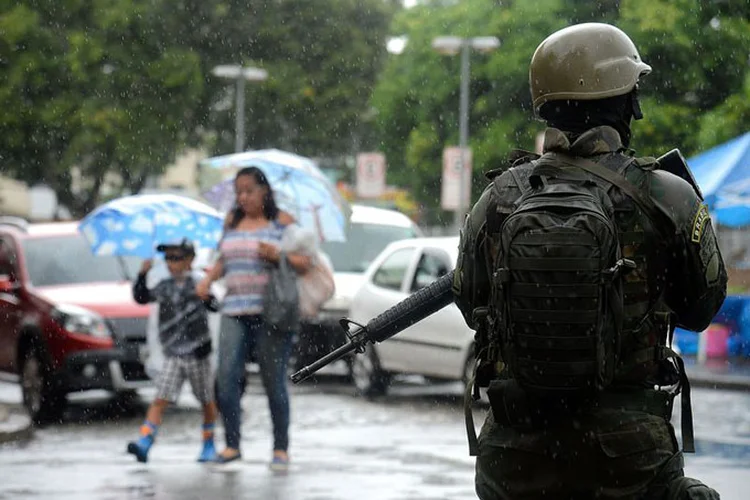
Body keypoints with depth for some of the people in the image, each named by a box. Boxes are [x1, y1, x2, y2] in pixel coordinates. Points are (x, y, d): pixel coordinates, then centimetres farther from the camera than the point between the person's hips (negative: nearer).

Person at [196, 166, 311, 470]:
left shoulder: (282, 222, 1)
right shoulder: (232, 221, 15)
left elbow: (305, 263, -3)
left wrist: (278, 256, -19)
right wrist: (208, 279, 7)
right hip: (234, 313, 4)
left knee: (274, 381, -3)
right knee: (227, 376, -9)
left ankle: (281, 448, 7)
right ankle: (232, 446, -2)